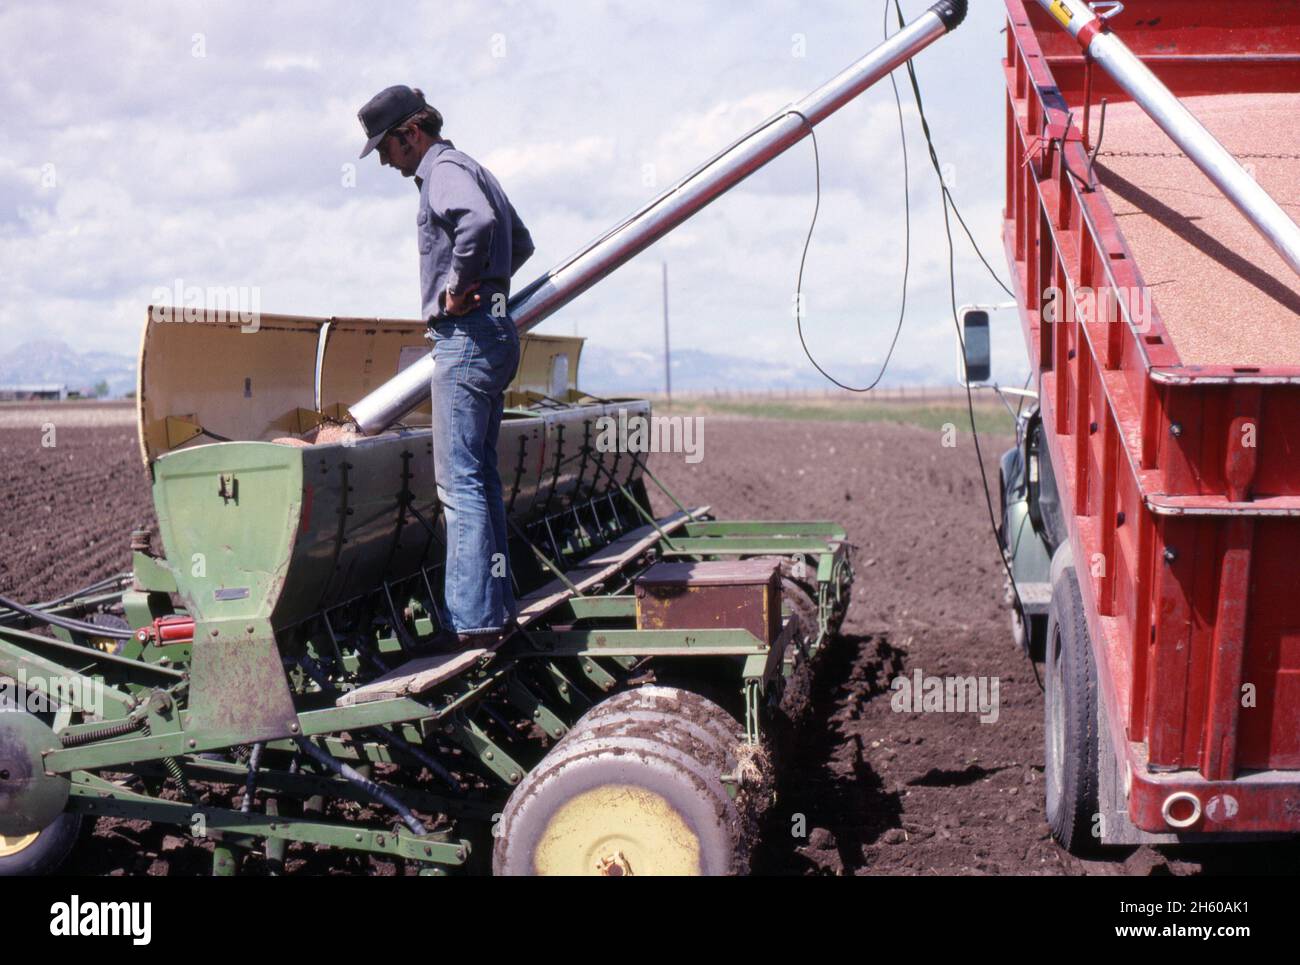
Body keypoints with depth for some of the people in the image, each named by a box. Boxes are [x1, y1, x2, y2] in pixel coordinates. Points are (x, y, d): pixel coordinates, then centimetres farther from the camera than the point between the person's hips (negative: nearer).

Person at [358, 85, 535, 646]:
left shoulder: (444, 170, -9)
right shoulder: (471, 171, 22)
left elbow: (478, 221, -32)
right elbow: (521, 242, 33)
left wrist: (457, 289, -21)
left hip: (466, 337, -10)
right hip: (492, 333, 11)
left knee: (459, 481, -11)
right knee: (481, 478, 12)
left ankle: (472, 619, -13)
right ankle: (498, 607, 16)